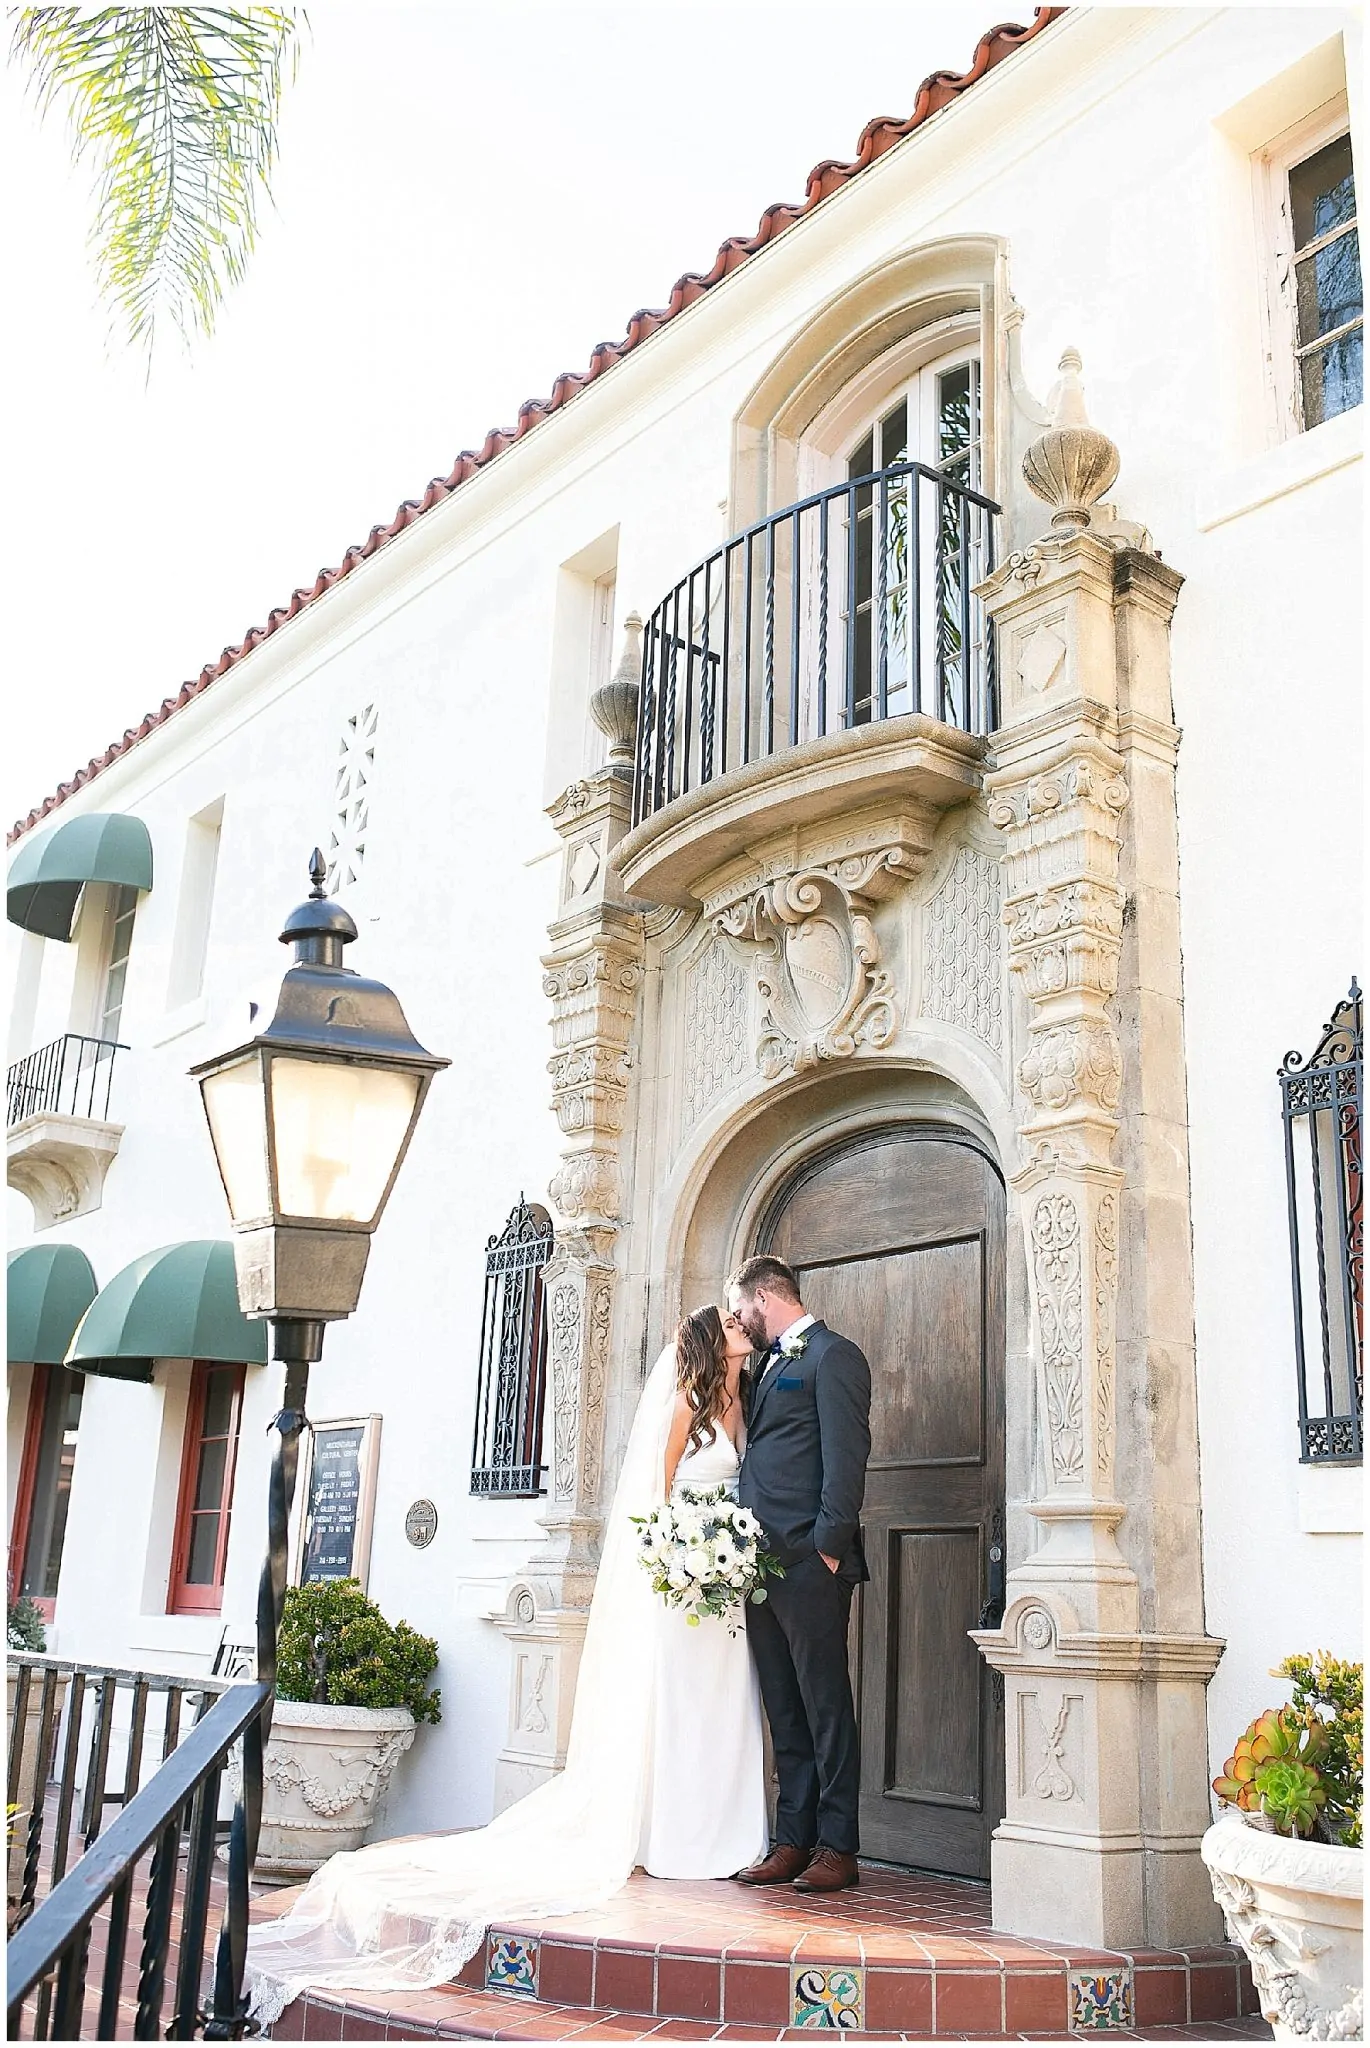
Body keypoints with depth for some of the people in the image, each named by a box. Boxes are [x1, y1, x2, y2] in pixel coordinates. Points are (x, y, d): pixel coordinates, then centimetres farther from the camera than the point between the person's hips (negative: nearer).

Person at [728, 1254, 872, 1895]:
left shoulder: (833, 1355, -6)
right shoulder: (771, 1364, 21)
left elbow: (847, 1455, -14)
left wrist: (829, 1545, -17)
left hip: (809, 1563, -9)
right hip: (761, 1560, 9)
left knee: (826, 1709, -1)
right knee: (785, 1714, 12)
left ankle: (837, 1848, 6)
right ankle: (792, 1842, 17)